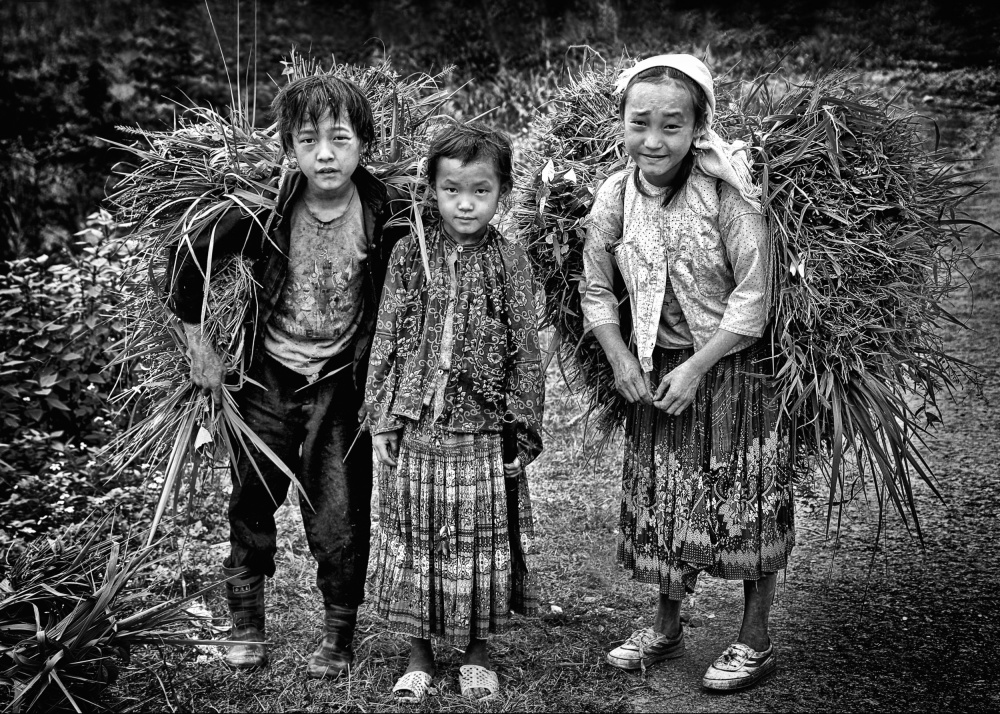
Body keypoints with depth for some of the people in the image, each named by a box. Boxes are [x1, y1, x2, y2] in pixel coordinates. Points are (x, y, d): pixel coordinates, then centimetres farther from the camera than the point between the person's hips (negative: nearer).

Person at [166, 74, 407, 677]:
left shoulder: (387, 214, -14)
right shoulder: (265, 210, -14)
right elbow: (191, 260, -1)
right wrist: (199, 344, 0)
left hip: (342, 382, -1)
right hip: (268, 376, 1)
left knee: (340, 521, -1)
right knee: (252, 503, 12)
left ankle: (339, 637, 21)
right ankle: (247, 627, 31)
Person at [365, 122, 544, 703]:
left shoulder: (511, 261, -1)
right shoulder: (410, 255, 1)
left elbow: (525, 349, 0)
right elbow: (387, 340, 4)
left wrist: (525, 428, -1)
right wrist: (382, 418, 1)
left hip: (484, 432, -1)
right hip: (417, 429, 1)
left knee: (483, 540, 8)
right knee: (415, 537, 9)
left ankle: (477, 652, 26)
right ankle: (419, 653, 25)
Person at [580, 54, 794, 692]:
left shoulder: (727, 192, -18)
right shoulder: (616, 195, -5)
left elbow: (754, 296, -17)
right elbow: (597, 289, 5)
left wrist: (696, 367, -18)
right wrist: (621, 359, -7)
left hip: (733, 368, -4)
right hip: (655, 371, 4)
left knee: (744, 503, 6)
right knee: (661, 500, 14)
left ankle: (756, 641, 22)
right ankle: (667, 628, 33)